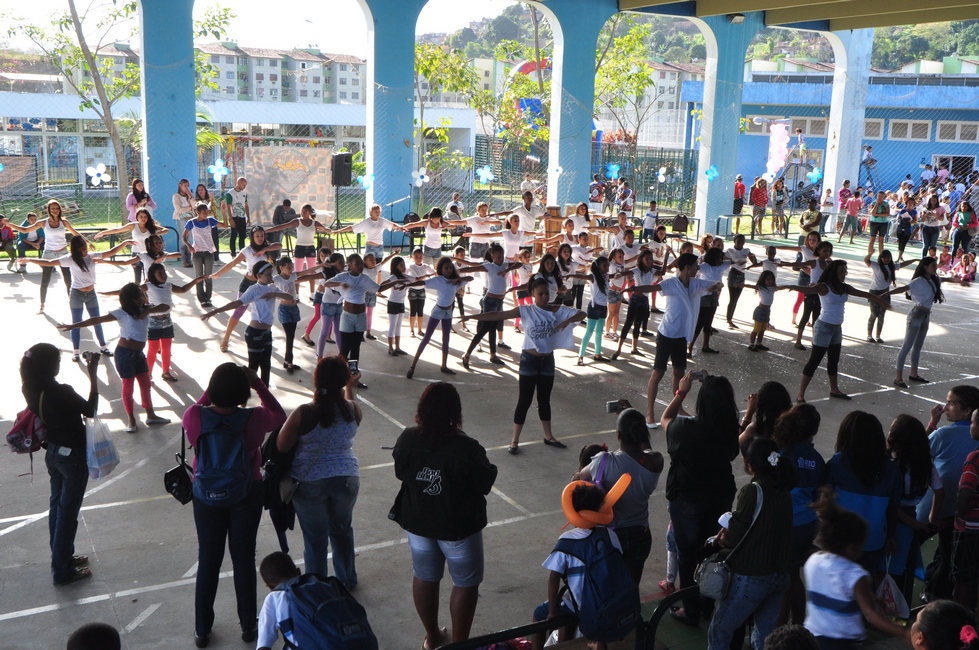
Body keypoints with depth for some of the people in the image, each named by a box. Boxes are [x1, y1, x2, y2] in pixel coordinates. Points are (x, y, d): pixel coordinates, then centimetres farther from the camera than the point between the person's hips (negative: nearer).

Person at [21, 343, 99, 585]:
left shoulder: (32, 390, -6)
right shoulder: (61, 392, -29)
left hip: (53, 452, 8)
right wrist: (93, 375, -14)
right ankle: (62, 571, 15)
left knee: (57, 505, 20)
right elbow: (91, 410, -15)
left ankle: (63, 557, 36)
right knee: (67, 511, 4)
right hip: (72, 455, -8)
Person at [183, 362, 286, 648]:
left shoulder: (194, 416, -20)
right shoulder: (254, 418, -22)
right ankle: (248, 626, 28)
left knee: (208, 560, 15)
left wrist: (210, 389, 3)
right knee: (244, 559, 14)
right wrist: (258, 383, -3)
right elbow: (279, 415, 0)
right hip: (247, 495, -1)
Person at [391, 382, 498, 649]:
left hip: (418, 522, 5)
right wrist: (490, 467, 4)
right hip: (458, 526, -4)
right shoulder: (467, 449, -28)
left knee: (424, 577, 22)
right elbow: (485, 484, -15)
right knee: (466, 583, 16)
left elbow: (401, 474, 2)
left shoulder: (407, 439, -15)